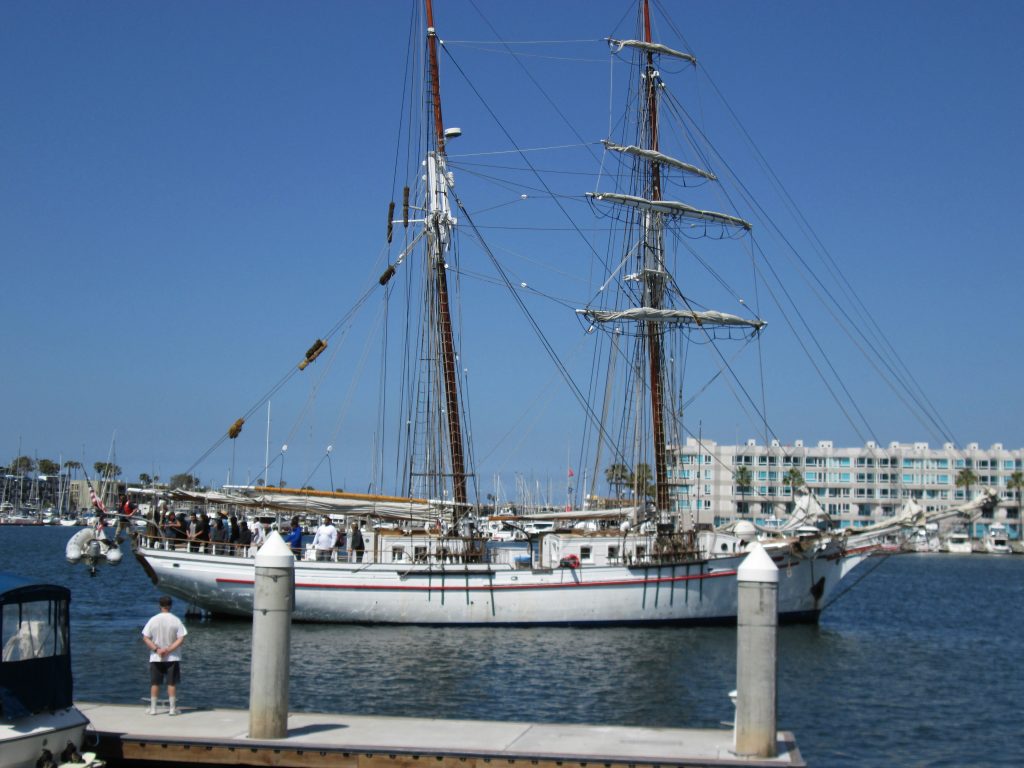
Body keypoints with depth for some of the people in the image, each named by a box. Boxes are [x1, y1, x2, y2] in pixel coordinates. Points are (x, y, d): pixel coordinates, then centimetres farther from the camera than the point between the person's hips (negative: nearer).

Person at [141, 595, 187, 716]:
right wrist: (168, 650, -13)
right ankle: (172, 708, 6)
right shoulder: (176, 620, -8)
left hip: (155, 658, 1)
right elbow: (181, 639, -13)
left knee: (155, 683, 10)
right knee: (172, 683, 5)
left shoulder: (153, 620, -5)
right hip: (172, 658, -1)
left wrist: (157, 649, -10)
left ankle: (152, 708, 14)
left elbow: (145, 638, -7)